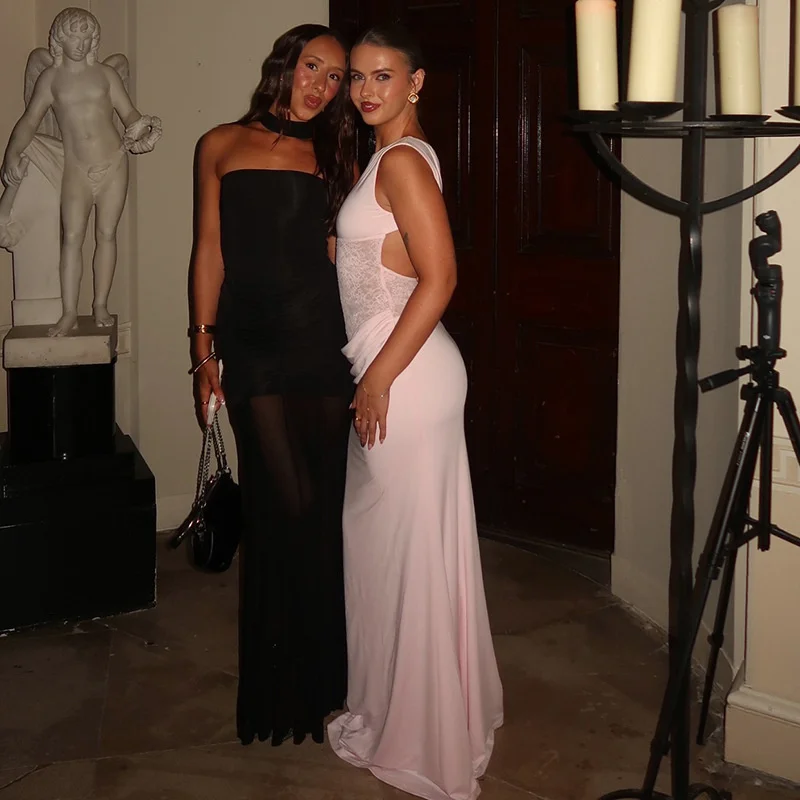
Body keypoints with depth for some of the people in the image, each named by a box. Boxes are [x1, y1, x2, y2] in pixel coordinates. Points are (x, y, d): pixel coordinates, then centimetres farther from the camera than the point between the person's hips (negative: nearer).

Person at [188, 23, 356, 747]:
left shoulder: (330, 157, 13)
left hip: (323, 337, 2)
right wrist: (203, 346, 4)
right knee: (291, 503, -5)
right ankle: (286, 679, 13)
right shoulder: (222, 147, 9)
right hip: (253, 343, -1)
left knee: (322, 502, 5)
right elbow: (210, 251, 8)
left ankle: (318, 670, 21)